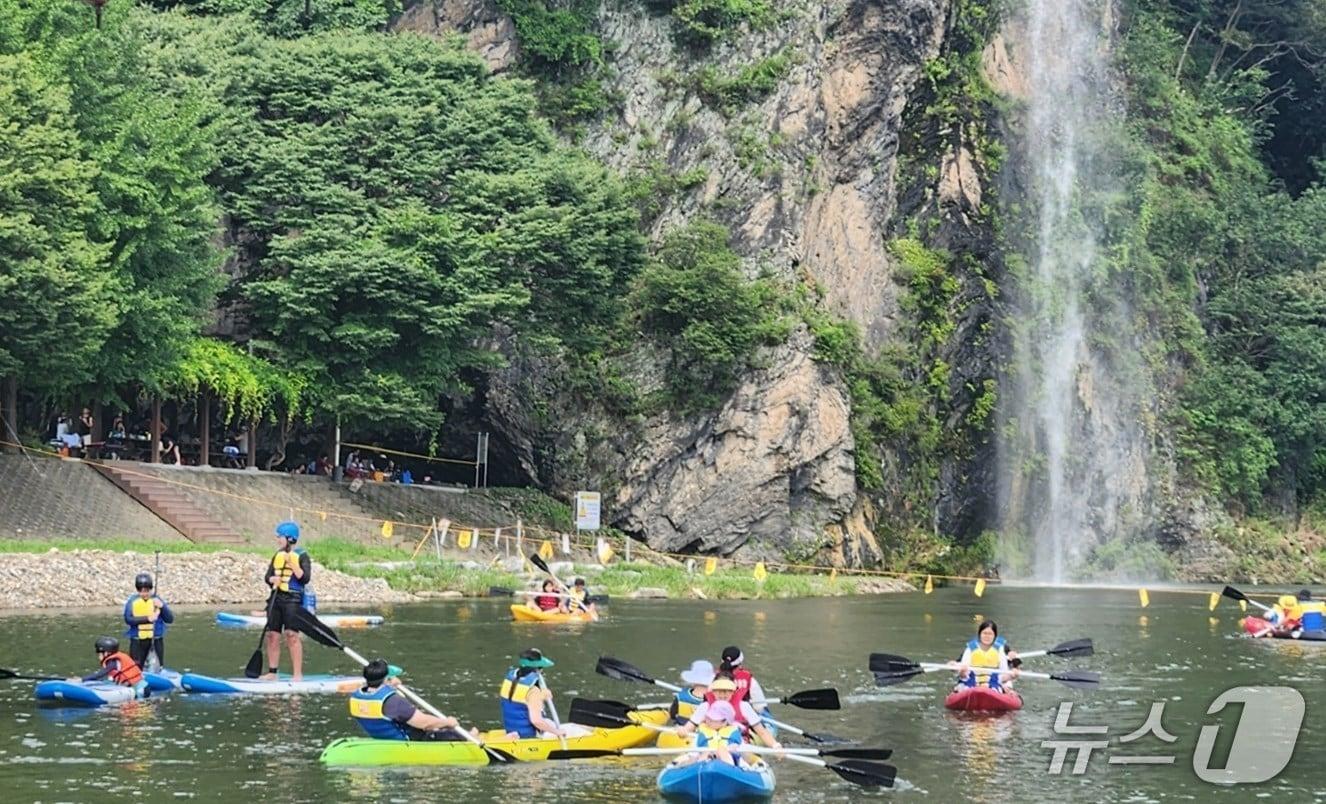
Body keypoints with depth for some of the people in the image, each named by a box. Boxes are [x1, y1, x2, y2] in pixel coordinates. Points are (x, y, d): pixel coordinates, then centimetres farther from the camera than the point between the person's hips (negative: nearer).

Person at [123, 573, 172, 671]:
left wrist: (162, 607, -21)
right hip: (138, 641, -1)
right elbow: (128, 619, -14)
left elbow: (170, 619, -4)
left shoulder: (157, 600, 1)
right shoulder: (132, 602, -2)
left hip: (156, 640, 1)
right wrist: (147, 618, -22)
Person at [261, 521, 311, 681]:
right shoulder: (278, 555, 14)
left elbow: (305, 578, -13)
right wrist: (273, 579, -10)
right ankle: (272, 672, 12)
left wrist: (292, 564, -20)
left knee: (292, 635, -12)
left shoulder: (301, 556, -4)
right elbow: (268, 576, 12)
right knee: (272, 635, 5)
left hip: (293, 599, -6)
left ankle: (297, 674, -10)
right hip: (276, 598, 6)